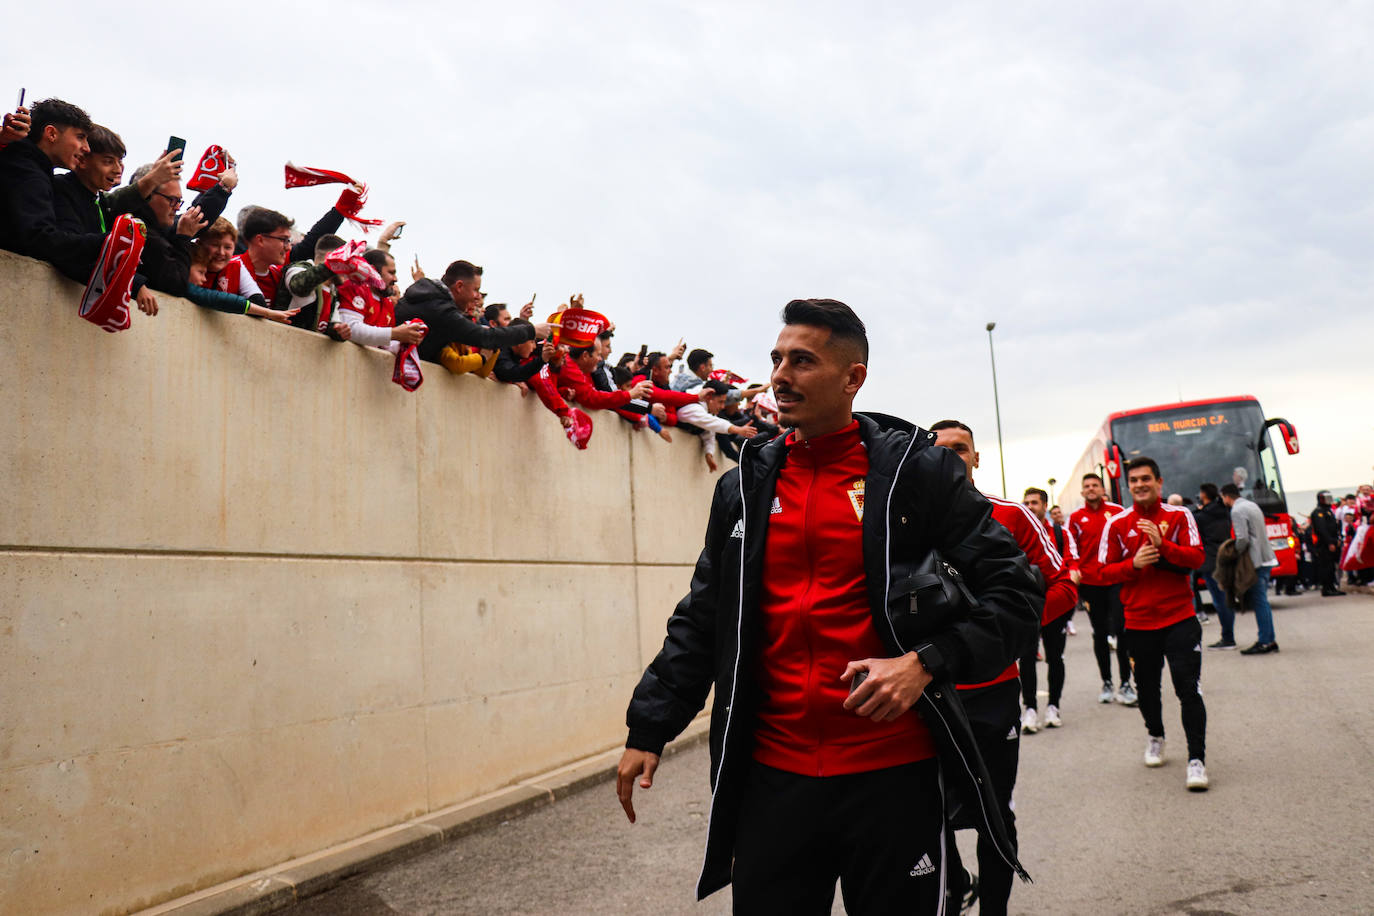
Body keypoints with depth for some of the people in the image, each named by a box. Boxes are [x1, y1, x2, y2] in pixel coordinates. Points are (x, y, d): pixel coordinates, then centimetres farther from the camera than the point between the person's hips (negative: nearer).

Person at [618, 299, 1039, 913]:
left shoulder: (917, 470, -3)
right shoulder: (744, 487, 8)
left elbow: (1015, 591, -4)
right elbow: (701, 621, 13)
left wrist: (927, 663, -18)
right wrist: (648, 730, 8)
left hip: (892, 775, -3)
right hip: (771, 776, 3)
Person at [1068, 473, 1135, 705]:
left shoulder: (1117, 512, 2)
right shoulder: (1076, 517, 4)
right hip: (1090, 583, 1)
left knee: (1121, 630, -5)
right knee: (1100, 634, 8)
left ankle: (1126, 683, 4)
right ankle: (1106, 683, 18)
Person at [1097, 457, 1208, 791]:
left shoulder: (1179, 516, 0)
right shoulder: (1117, 524, 1)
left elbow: (1196, 557, -8)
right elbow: (1105, 571, 1)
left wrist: (1163, 544, -22)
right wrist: (1134, 564, -17)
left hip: (1180, 618, -2)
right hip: (1139, 621, 2)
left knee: (1188, 688, -7)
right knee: (1147, 687, 14)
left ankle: (1197, 759, 0)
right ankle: (1155, 737, 40)